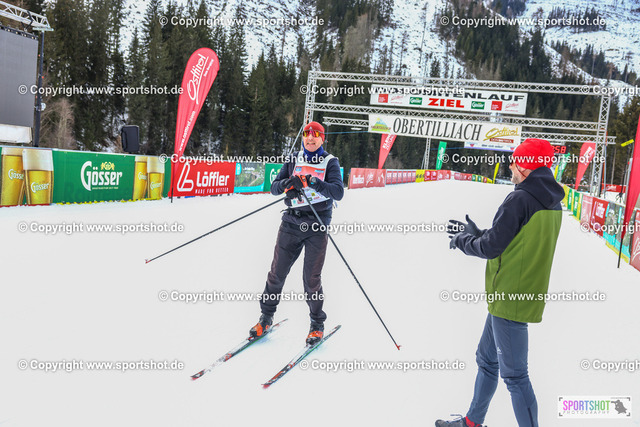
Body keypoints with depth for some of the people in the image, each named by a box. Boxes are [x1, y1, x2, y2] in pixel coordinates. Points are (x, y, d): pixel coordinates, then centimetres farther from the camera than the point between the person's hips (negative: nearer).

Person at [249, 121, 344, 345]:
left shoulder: (330, 162, 4)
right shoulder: (293, 161, 13)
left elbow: (338, 192, -10)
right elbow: (274, 187, 8)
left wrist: (313, 182, -24)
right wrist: (288, 183, -14)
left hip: (317, 224, -3)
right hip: (291, 222, 3)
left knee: (311, 278, -3)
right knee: (277, 272, 4)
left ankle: (317, 324, 16)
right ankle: (266, 317, 21)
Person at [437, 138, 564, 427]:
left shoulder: (520, 199, -19)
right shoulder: (552, 203, 9)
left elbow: (491, 247, -16)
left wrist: (463, 240, 3)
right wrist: (475, 234, 16)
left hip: (509, 299, -10)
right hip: (514, 297, 10)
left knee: (514, 374, 0)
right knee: (487, 360, 22)